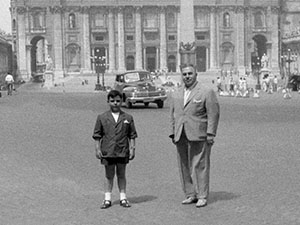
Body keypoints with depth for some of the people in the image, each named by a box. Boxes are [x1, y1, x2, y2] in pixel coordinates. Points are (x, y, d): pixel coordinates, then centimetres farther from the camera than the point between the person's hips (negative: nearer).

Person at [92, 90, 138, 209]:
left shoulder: (128, 118, 4)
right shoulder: (102, 118, 2)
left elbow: (132, 135, 6)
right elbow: (97, 135, 5)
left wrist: (132, 148, 0)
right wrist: (98, 149, -1)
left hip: (122, 151, 0)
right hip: (107, 151, 0)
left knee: (121, 174, 8)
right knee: (109, 175, 7)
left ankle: (123, 198, 16)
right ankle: (107, 198, 14)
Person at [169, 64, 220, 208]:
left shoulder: (206, 92, 1)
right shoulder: (176, 95, 17)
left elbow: (213, 114, -3)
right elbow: (172, 115, 21)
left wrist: (210, 134, -10)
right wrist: (173, 133, 12)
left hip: (198, 136, -5)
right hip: (181, 137, 5)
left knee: (199, 166, -5)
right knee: (184, 167, 5)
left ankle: (202, 196, 1)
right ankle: (190, 195, 14)